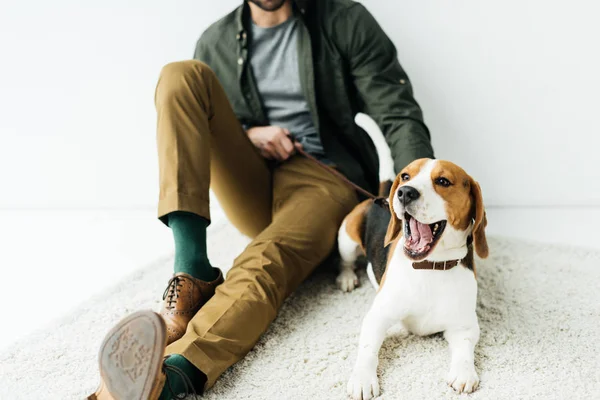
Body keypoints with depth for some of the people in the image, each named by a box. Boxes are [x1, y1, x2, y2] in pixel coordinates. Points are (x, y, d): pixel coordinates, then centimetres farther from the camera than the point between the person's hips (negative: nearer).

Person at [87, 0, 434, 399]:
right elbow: (195, 125, 18)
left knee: (266, 263, -36)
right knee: (182, 75, -16)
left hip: (323, 182, -4)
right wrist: (246, 135, -4)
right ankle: (192, 271, -31)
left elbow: (400, 115, -7)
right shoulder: (216, 42, 12)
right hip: (251, 184, 4)